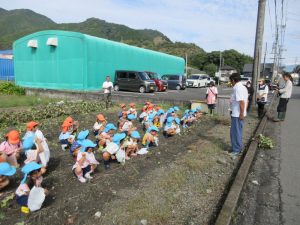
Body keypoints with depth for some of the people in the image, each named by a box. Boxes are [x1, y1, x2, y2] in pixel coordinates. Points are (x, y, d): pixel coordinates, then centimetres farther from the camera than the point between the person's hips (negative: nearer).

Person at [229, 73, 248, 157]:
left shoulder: (237, 88, -20)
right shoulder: (243, 87, 11)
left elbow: (242, 102, -26)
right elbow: (246, 101, 15)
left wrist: (241, 113, -21)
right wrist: (243, 112, 19)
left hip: (237, 114, -10)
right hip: (240, 114, 10)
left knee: (235, 132, 0)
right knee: (238, 131, 19)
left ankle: (236, 150, 9)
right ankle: (239, 147, 31)